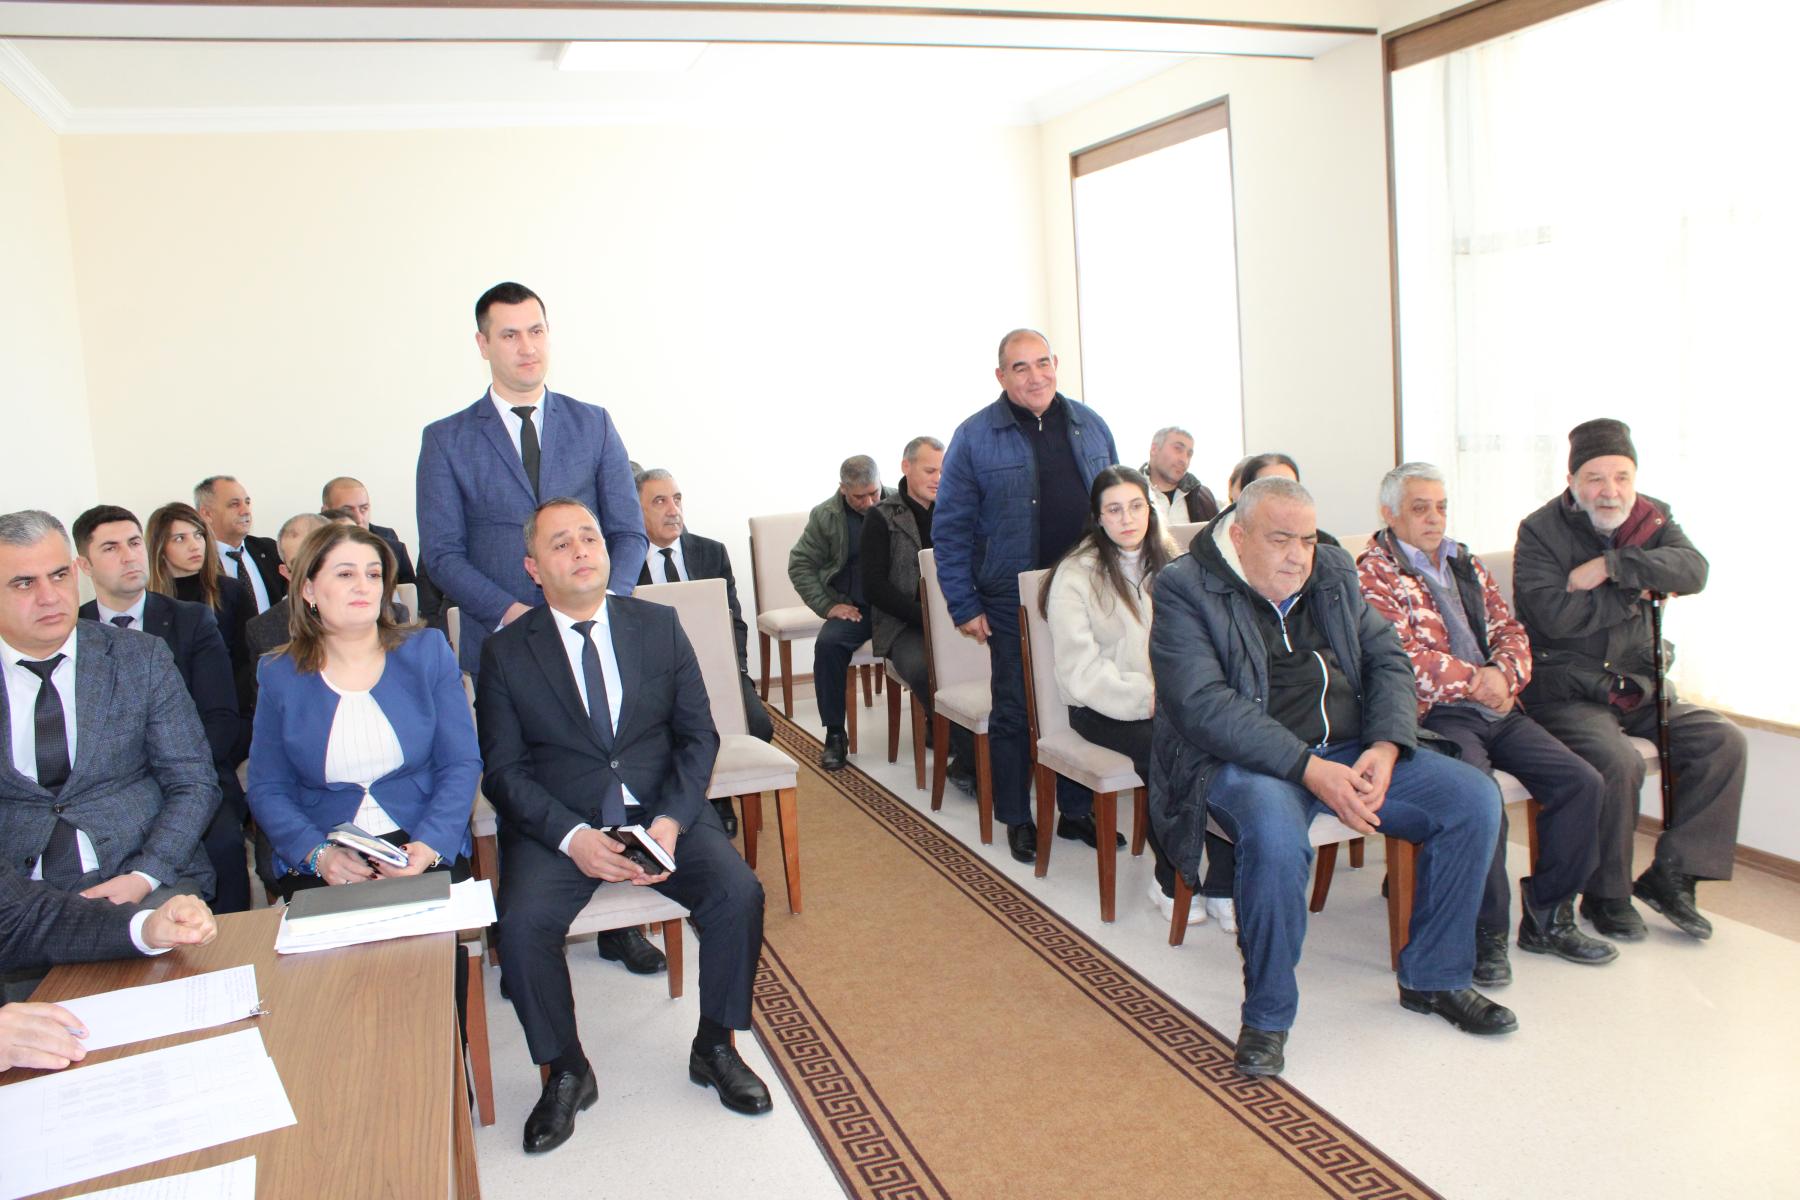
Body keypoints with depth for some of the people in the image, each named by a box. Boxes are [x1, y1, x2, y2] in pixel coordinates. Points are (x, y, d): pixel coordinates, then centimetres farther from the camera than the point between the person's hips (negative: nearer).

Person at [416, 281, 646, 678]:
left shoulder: (593, 423, 9)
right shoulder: (445, 440, 5)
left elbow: (628, 531, 7)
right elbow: (441, 553, 1)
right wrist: (508, 612, -14)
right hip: (497, 642, -1)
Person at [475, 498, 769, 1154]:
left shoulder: (659, 626, 6)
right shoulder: (507, 652, 1)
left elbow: (699, 734, 4)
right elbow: (502, 771, -2)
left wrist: (671, 820, -13)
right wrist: (571, 837, -19)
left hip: (661, 811, 1)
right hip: (557, 823, -1)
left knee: (739, 892, -22)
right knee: (522, 924, -27)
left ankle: (715, 1048, 3)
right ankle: (566, 1072, -1)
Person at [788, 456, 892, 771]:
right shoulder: (825, 516, 3)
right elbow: (800, 565, 8)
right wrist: (827, 606, -3)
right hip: (853, 608, 1)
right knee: (828, 644, -29)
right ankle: (834, 735, -15)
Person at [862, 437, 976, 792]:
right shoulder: (882, 517, 2)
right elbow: (874, 586, -5)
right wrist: (926, 617, -15)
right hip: (903, 625, -3)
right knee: (921, 666, -35)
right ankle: (972, 757, -22)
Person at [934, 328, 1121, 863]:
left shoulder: (1089, 425, 7)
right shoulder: (975, 437, -4)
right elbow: (950, 528, -4)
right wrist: (964, 605, -7)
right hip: (1014, 602, -3)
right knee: (1014, 712, 6)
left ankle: (1078, 810, 26)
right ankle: (1017, 819, 21)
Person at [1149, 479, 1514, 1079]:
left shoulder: (1334, 572, 12)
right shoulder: (1185, 589, -8)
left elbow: (1388, 660, 10)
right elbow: (1204, 706, -19)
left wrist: (1385, 747, -11)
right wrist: (1308, 769, -26)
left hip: (1352, 752, 6)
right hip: (1244, 762, -6)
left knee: (1475, 798, -9)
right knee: (1276, 831, -38)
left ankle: (1434, 977, 10)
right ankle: (1267, 1017, -14)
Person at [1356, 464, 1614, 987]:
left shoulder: (1466, 564, 22)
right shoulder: (1374, 573, -2)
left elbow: (1509, 629, 17)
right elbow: (1398, 655, -13)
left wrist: (1504, 674, -4)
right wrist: (1473, 681, -12)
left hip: (1498, 709, 8)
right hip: (1435, 715, -7)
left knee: (1581, 782, -8)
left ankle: (1548, 916, 7)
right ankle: (1486, 933, -11)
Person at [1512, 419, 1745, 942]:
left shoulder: (1651, 517, 9)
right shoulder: (1540, 531, -7)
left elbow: (1694, 570, -12)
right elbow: (1556, 615, -22)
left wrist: (1611, 566, -22)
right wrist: (1639, 591, -12)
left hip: (1640, 687, 6)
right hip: (1566, 691, -6)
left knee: (1724, 742, -10)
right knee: (1620, 762, -28)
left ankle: (1669, 875, 0)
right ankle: (1606, 896, -8)